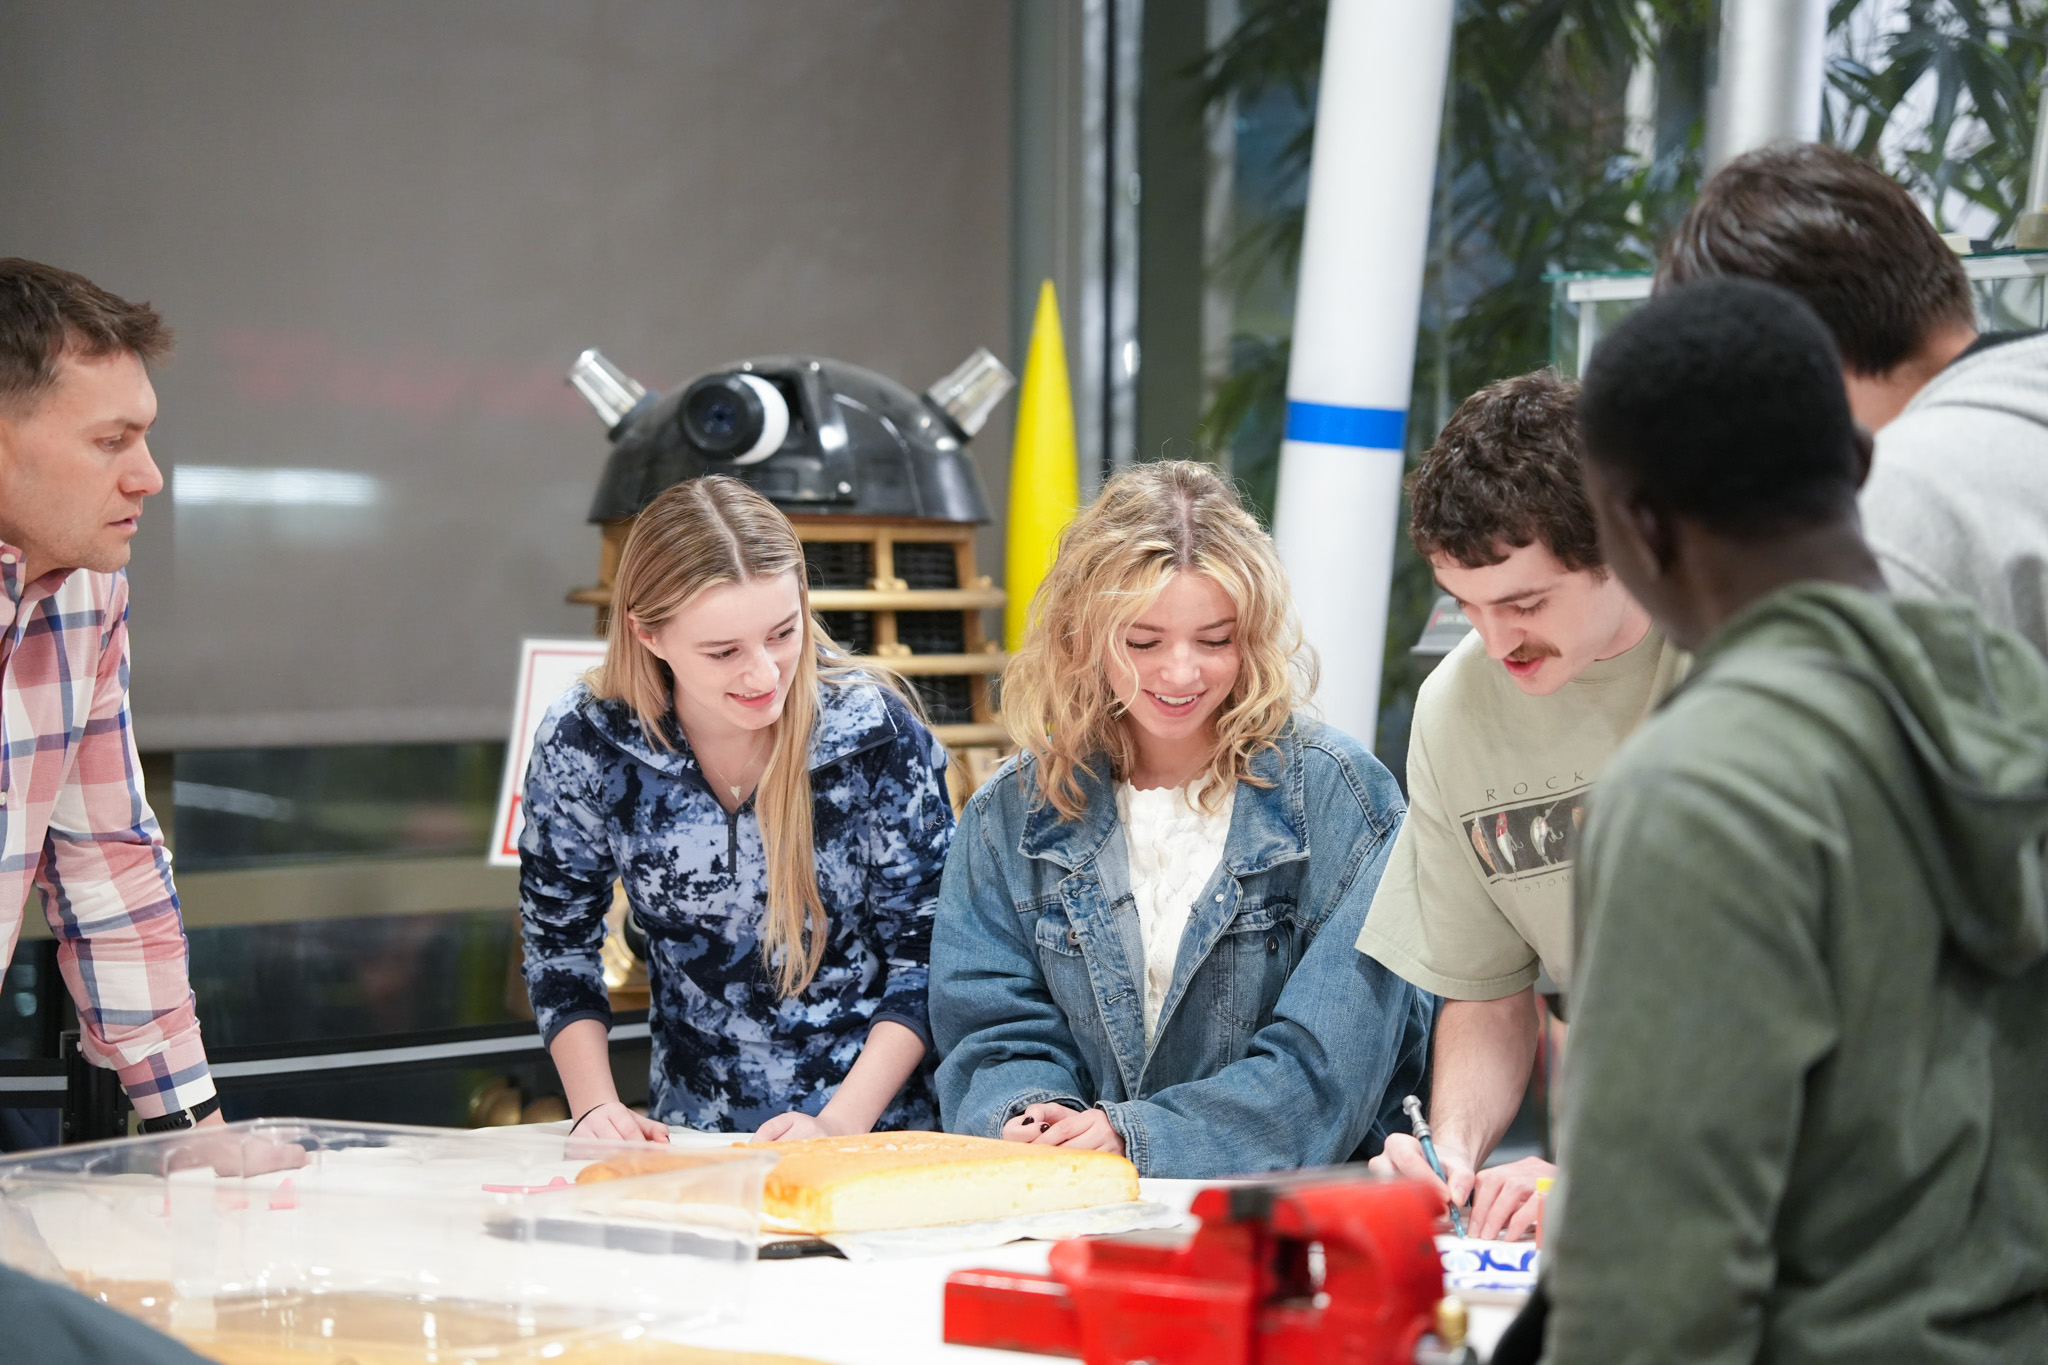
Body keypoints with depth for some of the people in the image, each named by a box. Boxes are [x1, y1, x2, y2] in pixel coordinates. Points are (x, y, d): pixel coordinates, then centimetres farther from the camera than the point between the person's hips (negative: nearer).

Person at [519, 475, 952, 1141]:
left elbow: (924, 954, -5)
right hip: (688, 1134, 2)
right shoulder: (582, 744, -9)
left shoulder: (875, 734, -12)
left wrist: (840, 1124, -15)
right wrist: (595, 1106, -7)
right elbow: (559, 945, 5)